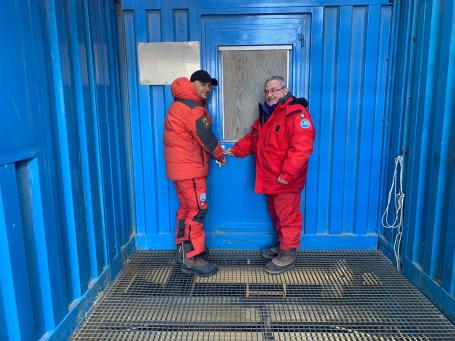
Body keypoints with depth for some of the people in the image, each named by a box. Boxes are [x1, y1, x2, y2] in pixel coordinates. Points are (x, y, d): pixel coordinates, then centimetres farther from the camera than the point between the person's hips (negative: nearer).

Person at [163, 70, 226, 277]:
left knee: (186, 208, 17)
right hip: (190, 168, -10)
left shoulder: (179, 105, 16)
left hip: (179, 167, 10)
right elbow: (207, 139, -16)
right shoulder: (193, 109, -17)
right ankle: (192, 260, 0)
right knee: (197, 211, -5)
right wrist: (221, 156, 2)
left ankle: (183, 249, 29)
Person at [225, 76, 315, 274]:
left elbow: (301, 148, -24)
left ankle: (288, 255, 15)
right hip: (269, 179, 9)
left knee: (288, 217, 1)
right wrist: (235, 150, 17)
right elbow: (253, 138, 26)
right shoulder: (266, 114, 16)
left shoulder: (296, 113, -15)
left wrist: (287, 174, -25)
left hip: (286, 181, -9)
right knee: (276, 215, 20)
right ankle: (282, 245, 36)